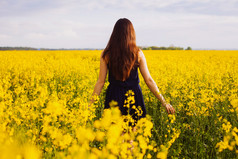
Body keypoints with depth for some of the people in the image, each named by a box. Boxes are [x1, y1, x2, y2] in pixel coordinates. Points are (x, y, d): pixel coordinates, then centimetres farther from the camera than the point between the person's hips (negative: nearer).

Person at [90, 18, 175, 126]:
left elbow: (101, 82, -5)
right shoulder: (138, 53, -4)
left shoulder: (106, 54, -4)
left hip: (114, 97, 0)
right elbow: (148, 80, -4)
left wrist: (90, 104, 3)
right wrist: (163, 102, 2)